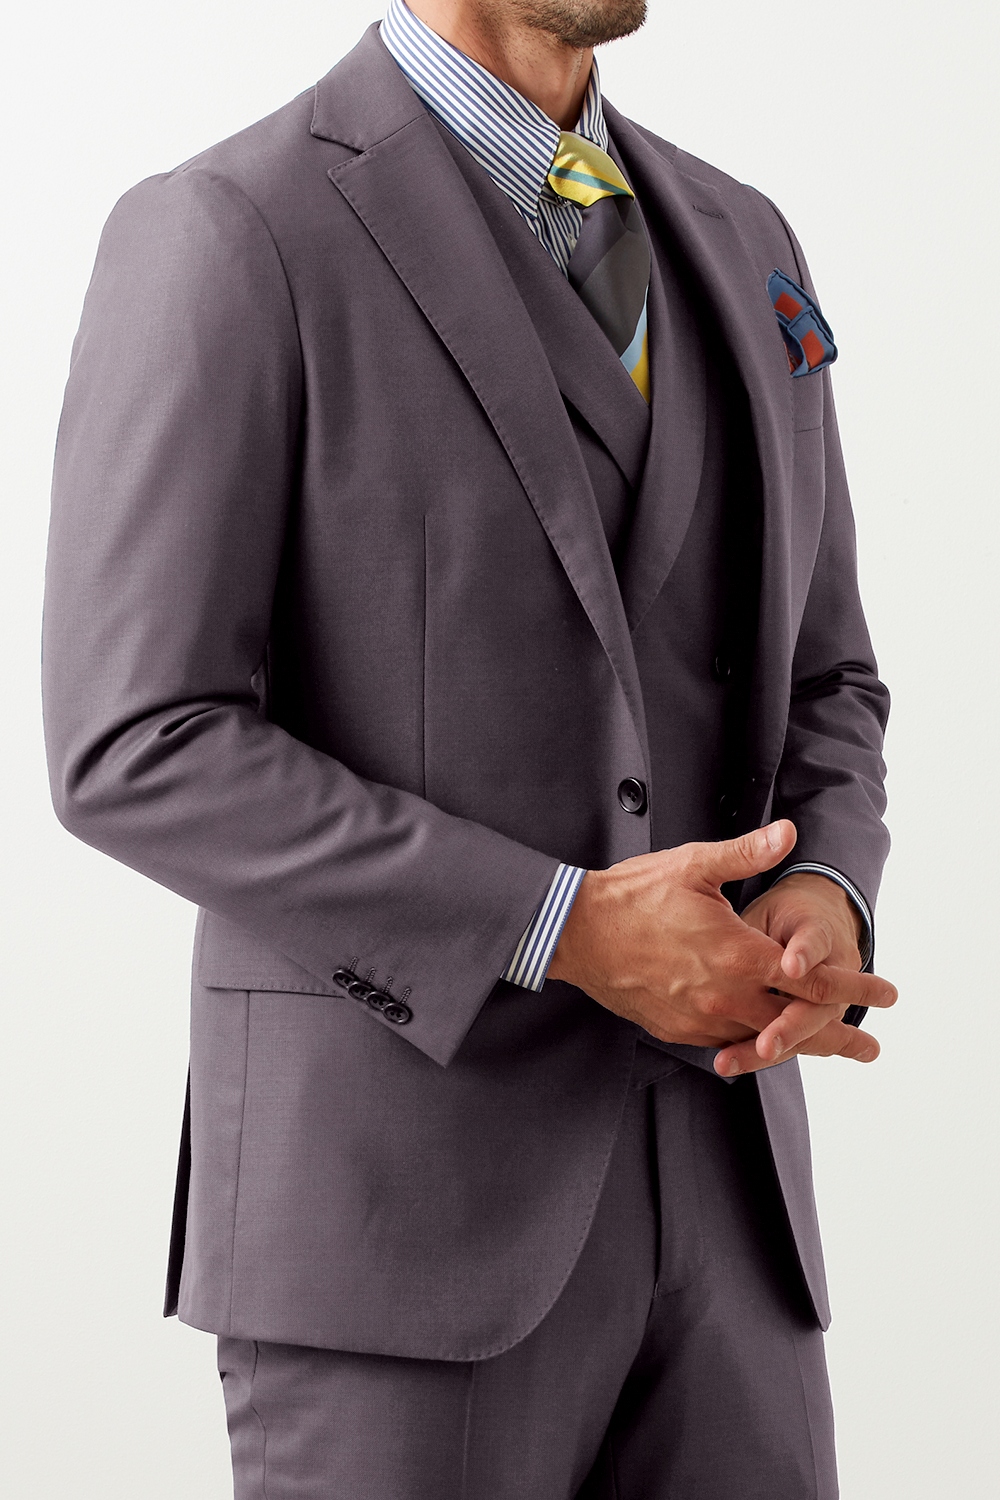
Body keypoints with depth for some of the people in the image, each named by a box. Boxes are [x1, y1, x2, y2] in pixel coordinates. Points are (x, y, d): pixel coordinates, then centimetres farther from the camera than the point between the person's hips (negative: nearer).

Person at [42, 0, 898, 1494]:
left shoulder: (731, 246, 13)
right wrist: (565, 930, -19)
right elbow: (141, 754, -14)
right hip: (398, 1202, -6)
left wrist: (818, 912, -7)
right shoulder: (227, 238, -9)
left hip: (707, 1196, 6)